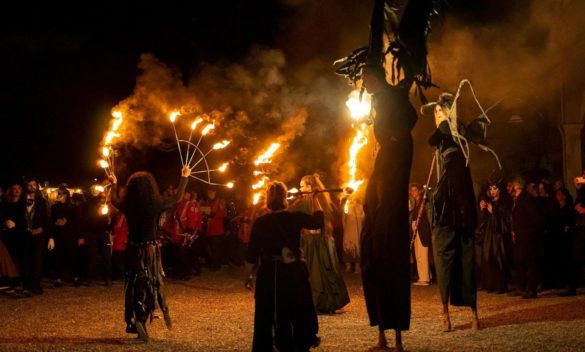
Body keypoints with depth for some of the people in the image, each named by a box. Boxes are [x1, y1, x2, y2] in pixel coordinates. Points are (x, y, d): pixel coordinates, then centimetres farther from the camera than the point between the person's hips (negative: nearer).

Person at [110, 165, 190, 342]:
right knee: (153, 284, 12)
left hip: (133, 249, 3)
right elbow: (177, 197, 2)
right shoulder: (156, 204, -12)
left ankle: (134, 320, 11)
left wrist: (114, 185, 36)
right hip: (150, 249, -2)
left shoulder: (127, 205, -4)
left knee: (134, 285, 13)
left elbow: (114, 200, 19)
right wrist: (185, 178, 12)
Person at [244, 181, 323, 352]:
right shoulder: (295, 218, -8)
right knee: (298, 312, 17)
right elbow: (318, 221, 10)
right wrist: (314, 199, 22)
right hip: (294, 272, 1)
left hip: (269, 274, -1)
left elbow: (252, 253, -6)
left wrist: (248, 275, 5)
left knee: (267, 315, 8)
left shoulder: (260, 222, -9)